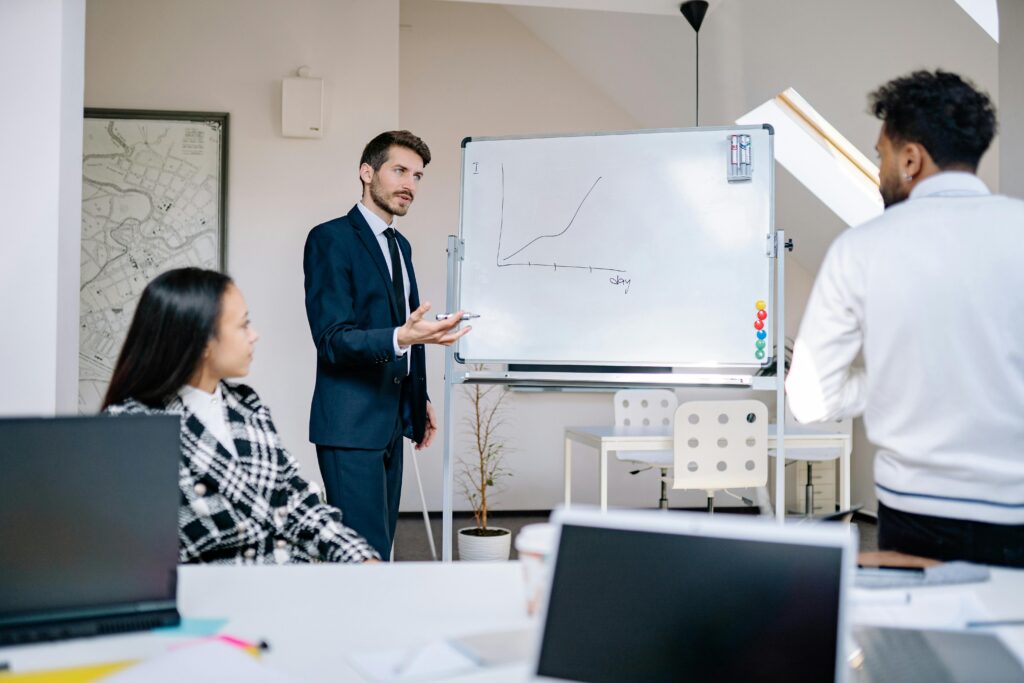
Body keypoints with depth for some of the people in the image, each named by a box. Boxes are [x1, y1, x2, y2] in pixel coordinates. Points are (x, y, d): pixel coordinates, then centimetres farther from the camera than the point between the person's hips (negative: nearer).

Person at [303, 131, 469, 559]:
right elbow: (332, 340, -18)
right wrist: (401, 338, -33)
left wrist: (419, 401, 23)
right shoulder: (330, 239, -10)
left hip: (391, 421, 9)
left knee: (380, 545, 11)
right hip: (351, 424, -8)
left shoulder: (401, 246, 18)